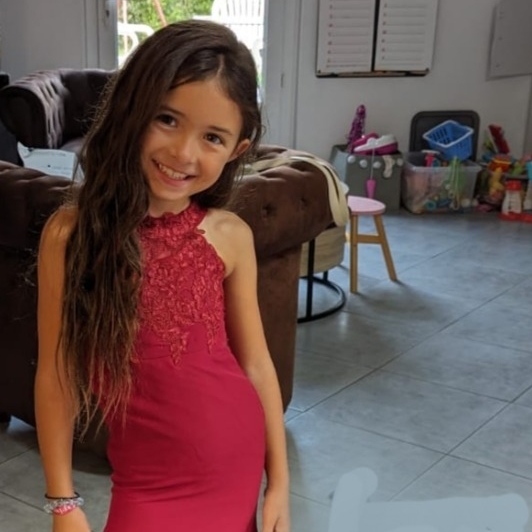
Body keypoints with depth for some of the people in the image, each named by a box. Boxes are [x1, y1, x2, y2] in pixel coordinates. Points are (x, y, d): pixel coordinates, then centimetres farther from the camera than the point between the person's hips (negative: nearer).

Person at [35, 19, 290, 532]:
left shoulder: (231, 236, -8)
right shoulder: (72, 233, -14)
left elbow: (256, 362, 1)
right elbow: (56, 373, -7)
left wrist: (279, 483, 5)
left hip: (241, 468, 2)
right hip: (150, 485, -2)